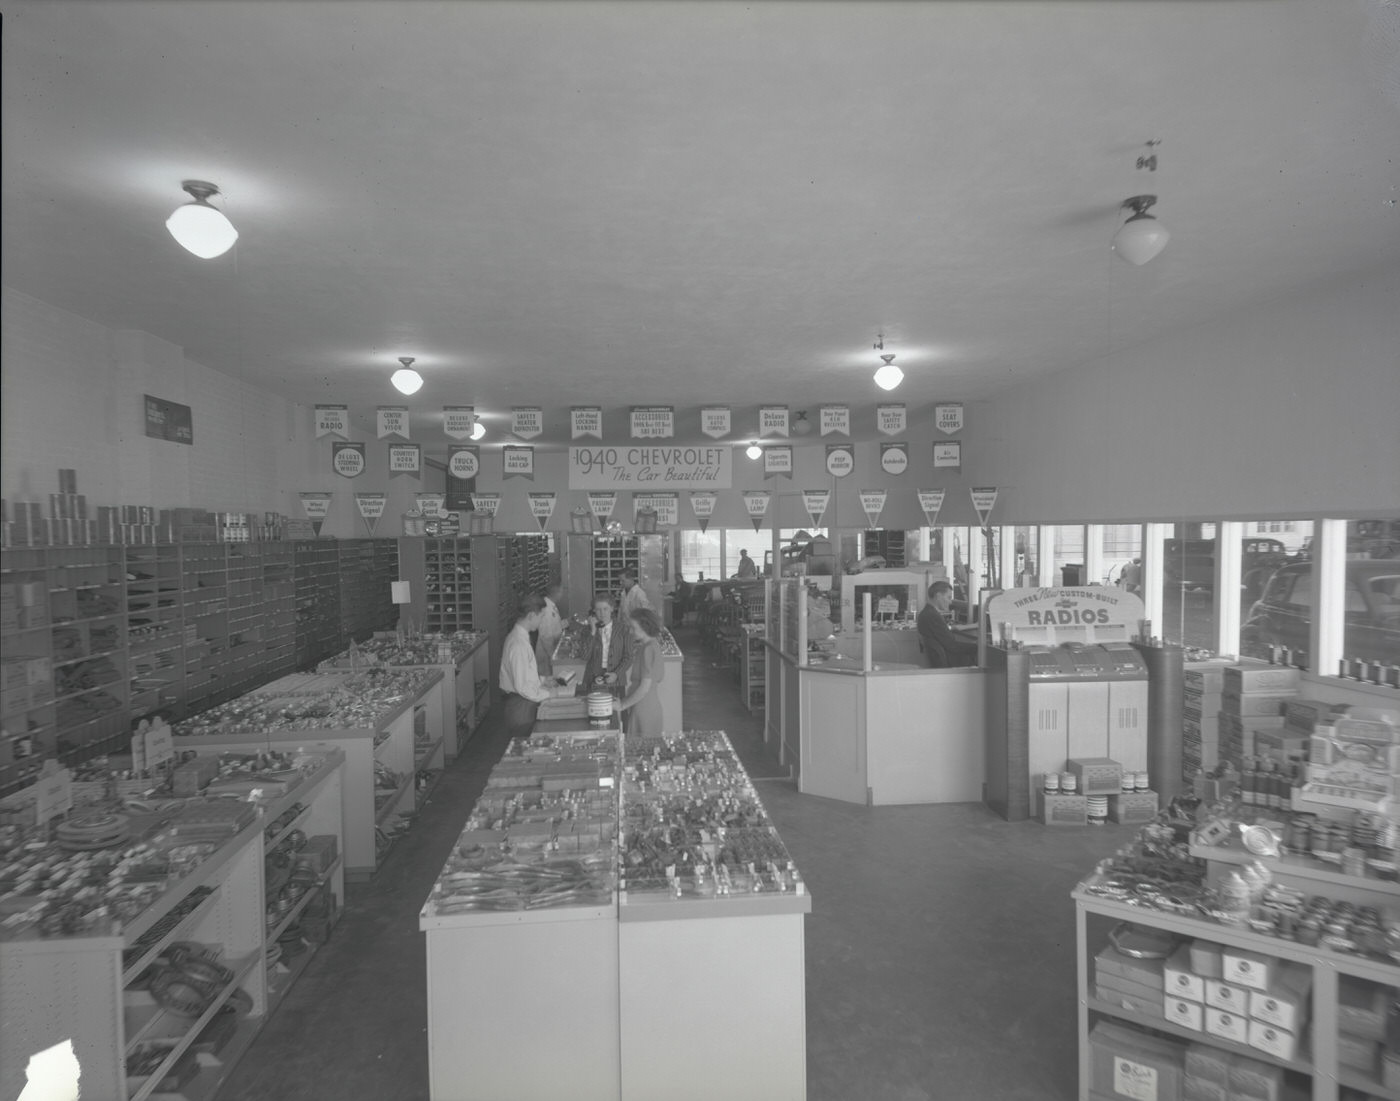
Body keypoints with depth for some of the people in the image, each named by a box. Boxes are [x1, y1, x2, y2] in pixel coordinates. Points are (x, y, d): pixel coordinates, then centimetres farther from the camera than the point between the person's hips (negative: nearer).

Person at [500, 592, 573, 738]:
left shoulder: (517, 637, 9)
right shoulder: (518, 644, -22)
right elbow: (523, 687, -22)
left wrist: (542, 683, 11)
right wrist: (551, 693, -14)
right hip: (522, 708, -9)